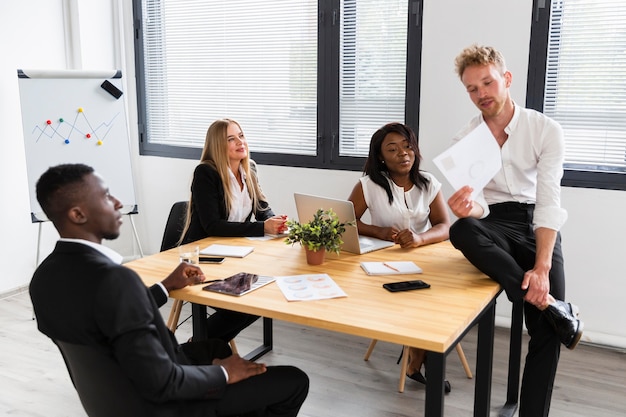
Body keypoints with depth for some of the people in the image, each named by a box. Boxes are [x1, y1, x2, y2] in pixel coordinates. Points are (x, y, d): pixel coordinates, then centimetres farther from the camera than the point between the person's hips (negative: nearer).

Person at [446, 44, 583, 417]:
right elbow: (477, 206, -7)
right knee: (461, 230, -35)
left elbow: (549, 200, -16)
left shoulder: (546, 130, -8)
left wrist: (542, 266, -28)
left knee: (547, 329, -15)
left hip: (536, 224, -1)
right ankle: (553, 307, -27)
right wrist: (468, 208, -34)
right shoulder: (465, 139, -1)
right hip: (494, 225, 1)